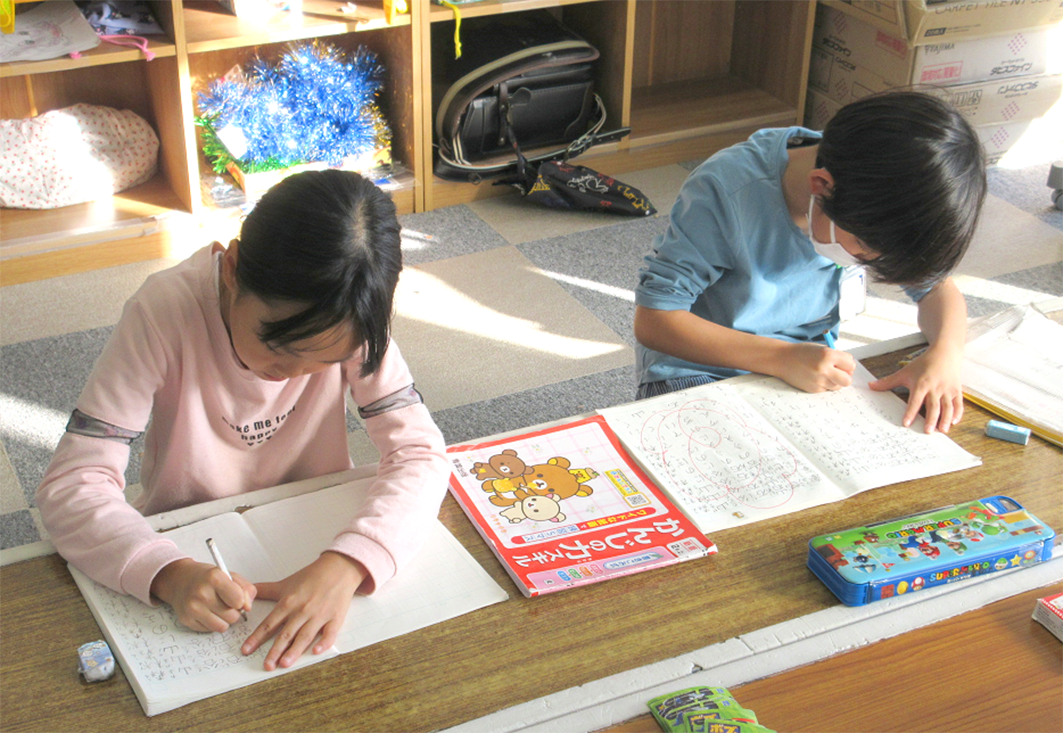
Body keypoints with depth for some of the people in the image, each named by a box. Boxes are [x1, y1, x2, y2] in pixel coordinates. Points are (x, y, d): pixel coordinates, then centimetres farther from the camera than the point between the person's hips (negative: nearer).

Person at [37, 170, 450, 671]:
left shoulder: (351, 323, -17)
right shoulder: (165, 311, -23)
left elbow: (419, 452, -21)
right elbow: (70, 484, -25)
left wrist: (344, 565, -39)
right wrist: (170, 574, -42)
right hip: (186, 552, -1)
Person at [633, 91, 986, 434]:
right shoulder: (725, 192, -28)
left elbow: (936, 283, 2)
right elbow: (651, 321, -27)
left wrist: (945, 353, -22)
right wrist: (782, 357, -35)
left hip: (812, 366, 6)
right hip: (700, 372, -6)